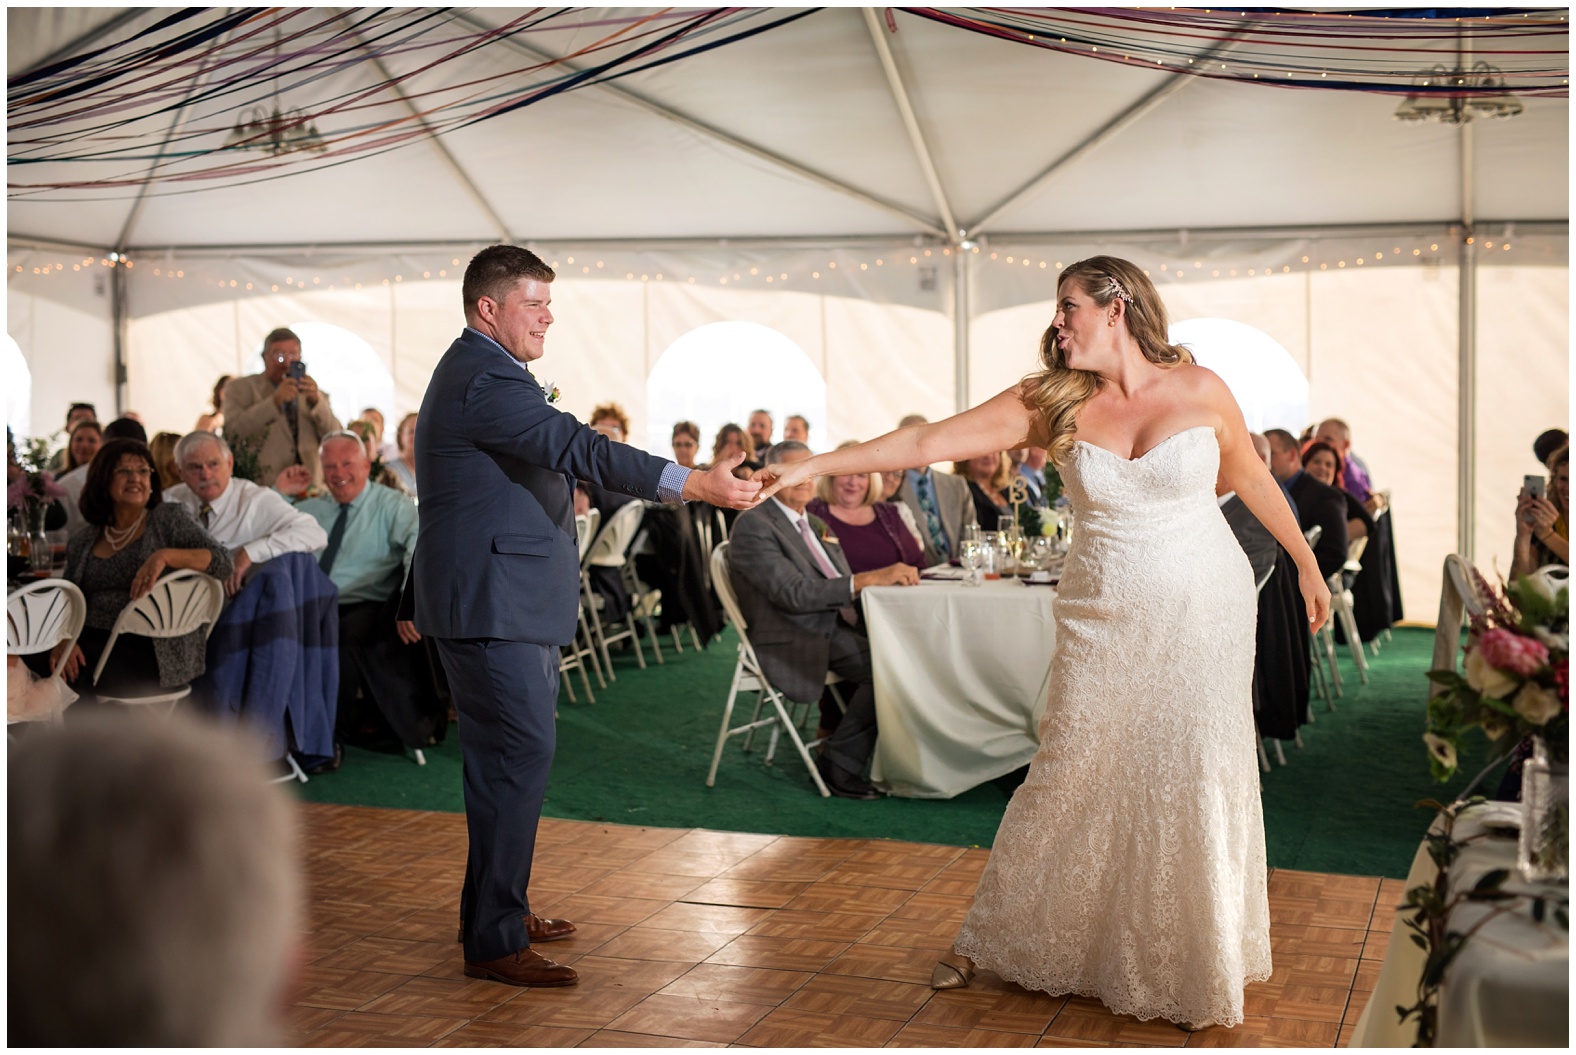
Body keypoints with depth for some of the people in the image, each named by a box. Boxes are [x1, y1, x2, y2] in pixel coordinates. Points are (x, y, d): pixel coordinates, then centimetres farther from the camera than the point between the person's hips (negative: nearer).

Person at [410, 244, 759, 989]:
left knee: (507, 757, 17)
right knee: (518, 758, -10)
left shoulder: (480, 371, 18)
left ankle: (497, 908, 28)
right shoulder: (484, 380, -18)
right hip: (492, 603, -11)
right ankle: (494, 942, -5)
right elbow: (578, 448, -29)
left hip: (506, 601, 11)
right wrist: (695, 485, -33)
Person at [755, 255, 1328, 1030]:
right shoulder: (1051, 402, -6)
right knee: (1070, 775, 3)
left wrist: (1305, 562, 17)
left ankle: (1195, 959, 22)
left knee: (1198, 781, 3)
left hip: (1204, 615, 0)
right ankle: (988, 939, 19)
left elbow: (1250, 477, 10)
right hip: (1102, 618, 1)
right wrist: (813, 466, -15)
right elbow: (927, 442, -10)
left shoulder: (1198, 389, -6)